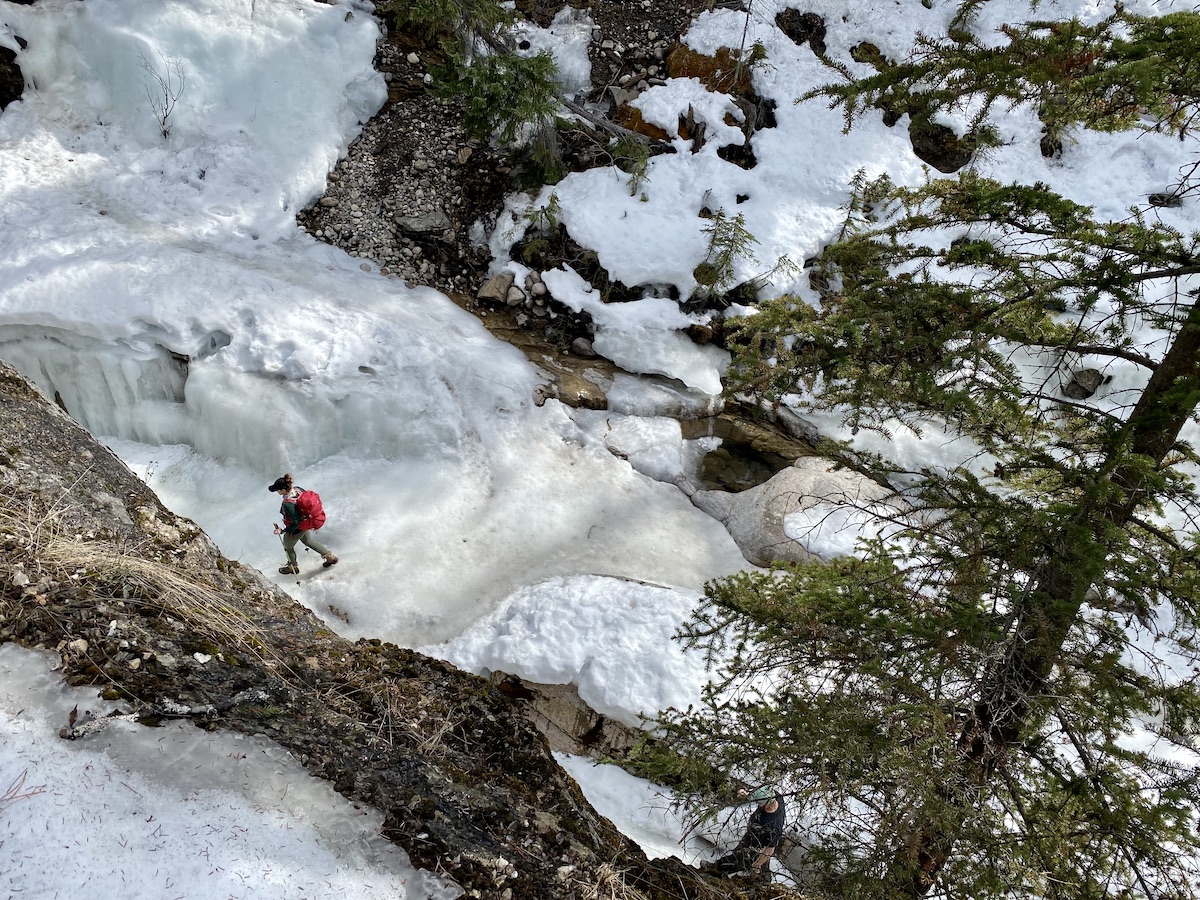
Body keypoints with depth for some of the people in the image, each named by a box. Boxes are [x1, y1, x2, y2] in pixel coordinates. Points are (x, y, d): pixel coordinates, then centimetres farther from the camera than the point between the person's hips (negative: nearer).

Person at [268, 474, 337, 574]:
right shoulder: (297, 489, -16)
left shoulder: (287, 504, -39)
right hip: (306, 523, 8)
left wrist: (282, 531, -25)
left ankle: (293, 567, 50)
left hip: (296, 530, -8)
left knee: (288, 547, 23)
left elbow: (296, 522, -34)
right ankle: (330, 557, 45)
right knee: (308, 541, 34)